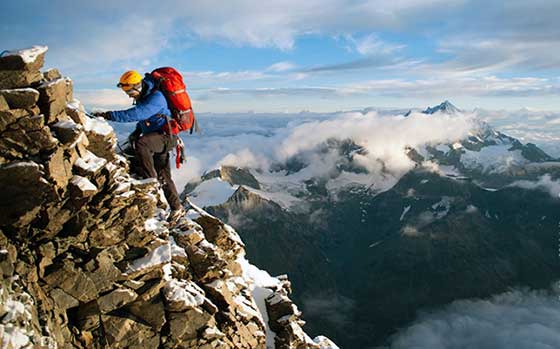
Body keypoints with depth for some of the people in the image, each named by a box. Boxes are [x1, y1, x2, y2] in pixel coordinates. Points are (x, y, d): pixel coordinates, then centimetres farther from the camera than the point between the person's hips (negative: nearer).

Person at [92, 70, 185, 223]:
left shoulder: (155, 98, -22)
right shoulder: (143, 96, 8)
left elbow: (136, 113, -36)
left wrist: (109, 115, -39)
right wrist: (137, 132, 5)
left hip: (165, 137, -10)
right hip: (156, 138, 10)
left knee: (141, 144, -36)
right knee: (164, 176, 11)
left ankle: (151, 180, -22)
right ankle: (177, 208, 21)